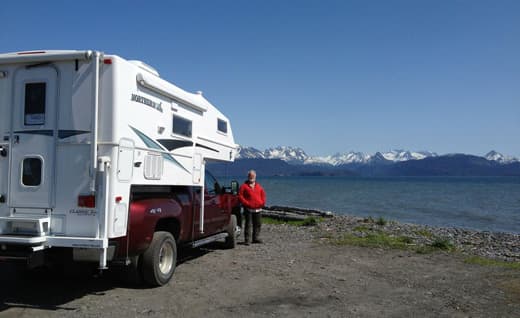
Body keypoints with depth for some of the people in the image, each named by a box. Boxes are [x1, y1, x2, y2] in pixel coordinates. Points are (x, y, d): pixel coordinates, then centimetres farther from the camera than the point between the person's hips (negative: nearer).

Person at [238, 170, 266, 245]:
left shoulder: (259, 186, 15)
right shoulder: (244, 186, -1)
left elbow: (263, 194, 18)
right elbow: (240, 196, -7)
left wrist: (262, 202, 2)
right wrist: (246, 203, -15)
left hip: (258, 209, 5)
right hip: (248, 209, -5)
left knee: (258, 224, 9)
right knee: (248, 224, -5)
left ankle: (256, 238, 20)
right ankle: (246, 240, -1)